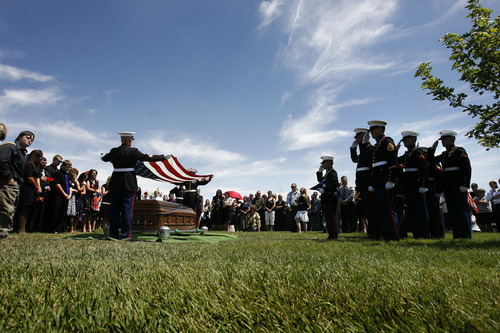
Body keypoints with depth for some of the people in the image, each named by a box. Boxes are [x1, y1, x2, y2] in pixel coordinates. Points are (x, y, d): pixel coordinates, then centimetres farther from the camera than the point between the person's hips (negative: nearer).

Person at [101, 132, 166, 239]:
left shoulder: (114, 151, 7)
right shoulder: (133, 151, -8)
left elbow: (104, 158, 26)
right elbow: (148, 158, -7)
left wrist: (104, 157, 51)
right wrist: (164, 157, 4)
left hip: (115, 184, 5)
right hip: (129, 185, -5)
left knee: (114, 210, 9)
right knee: (127, 210, -1)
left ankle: (113, 235, 16)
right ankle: (125, 236, -1)